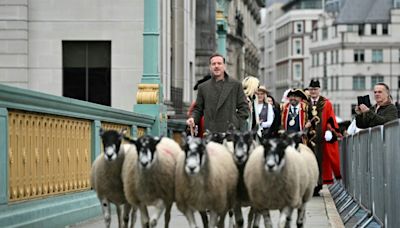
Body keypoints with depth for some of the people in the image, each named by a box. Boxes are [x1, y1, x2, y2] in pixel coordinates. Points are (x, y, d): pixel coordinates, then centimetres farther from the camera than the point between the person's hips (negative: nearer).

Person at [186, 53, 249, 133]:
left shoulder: (235, 85, 10)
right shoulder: (203, 87, 15)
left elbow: (244, 107, 10)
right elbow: (198, 109, 18)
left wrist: (236, 125, -1)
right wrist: (193, 118, -3)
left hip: (230, 132, -1)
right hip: (210, 132, 1)